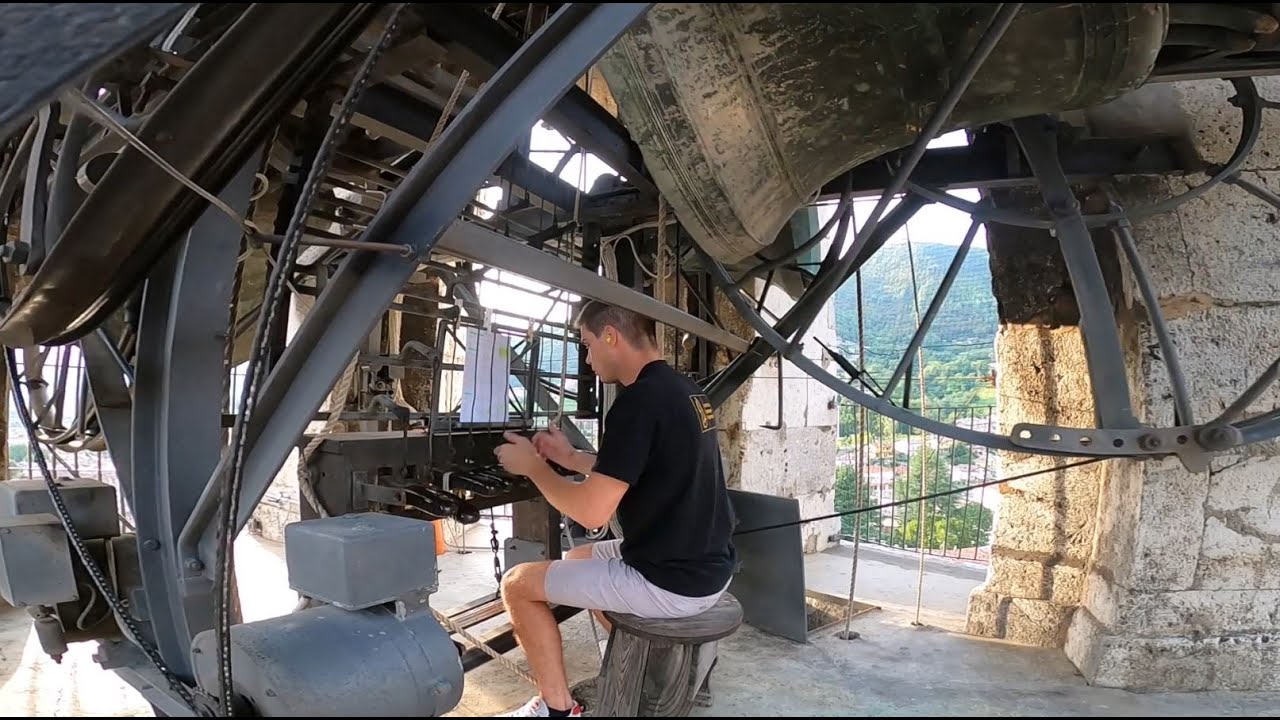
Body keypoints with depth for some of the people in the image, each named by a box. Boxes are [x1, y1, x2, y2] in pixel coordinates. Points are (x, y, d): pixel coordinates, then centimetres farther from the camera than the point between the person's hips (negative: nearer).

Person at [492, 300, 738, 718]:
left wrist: (533, 466, -7)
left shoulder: (639, 400, -22)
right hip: (710, 569, 9)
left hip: (671, 582, -9)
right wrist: (570, 458, 17)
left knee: (518, 584, 4)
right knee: (578, 559, 29)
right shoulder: (687, 391, 7)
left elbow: (592, 512, -23)